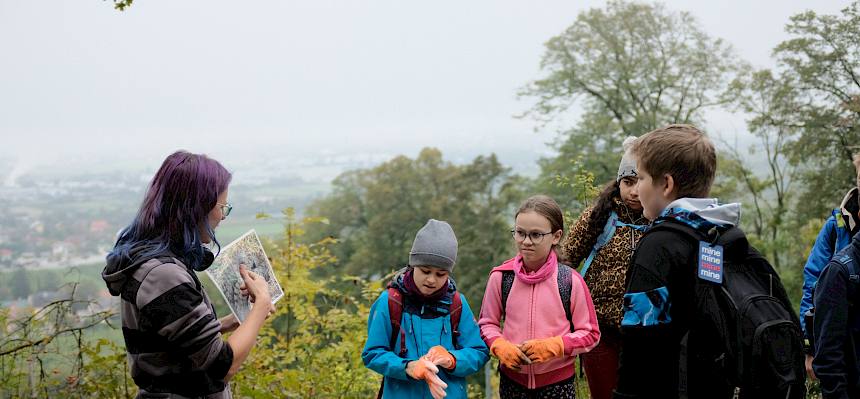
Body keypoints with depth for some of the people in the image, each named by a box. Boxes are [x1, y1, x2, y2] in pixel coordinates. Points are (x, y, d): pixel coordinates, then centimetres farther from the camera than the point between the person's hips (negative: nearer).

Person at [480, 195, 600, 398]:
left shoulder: (571, 280, -9)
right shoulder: (500, 276, -5)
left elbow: (590, 333, -4)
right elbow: (487, 323, 6)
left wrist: (552, 346, -17)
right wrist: (501, 347, -13)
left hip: (558, 381, -2)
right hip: (512, 379, 2)